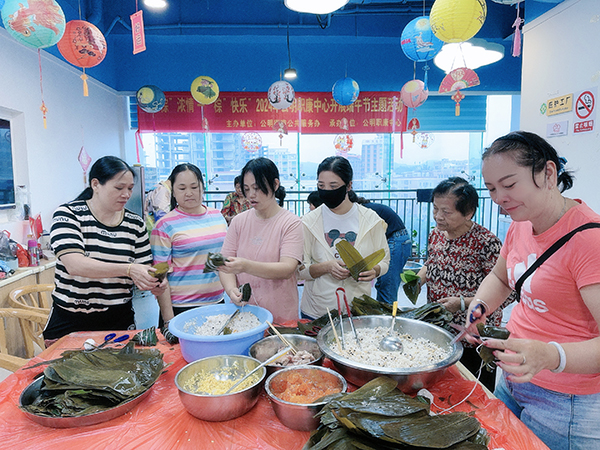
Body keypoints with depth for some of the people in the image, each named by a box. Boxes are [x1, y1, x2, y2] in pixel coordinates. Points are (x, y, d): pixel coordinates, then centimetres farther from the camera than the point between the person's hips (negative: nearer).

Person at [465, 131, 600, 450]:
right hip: (514, 378, 7)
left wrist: (550, 356, -43)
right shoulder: (521, 224, -1)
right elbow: (500, 277, 16)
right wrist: (481, 305, -3)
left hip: (564, 402, -7)